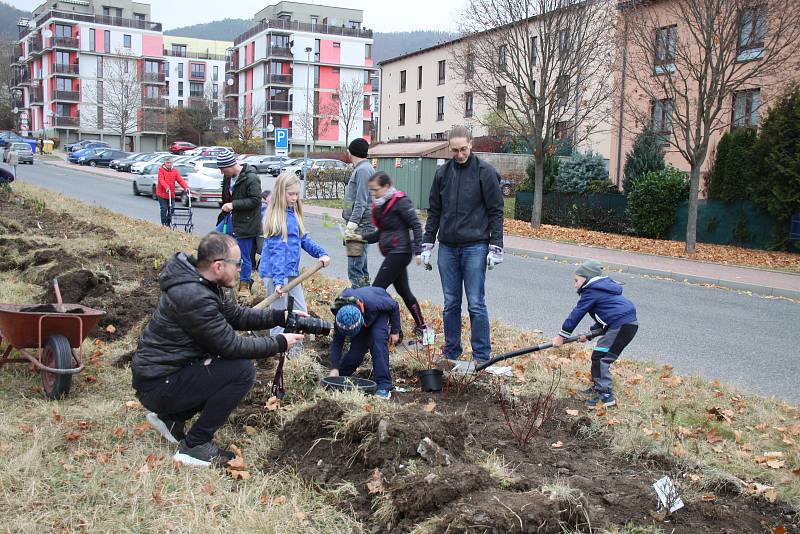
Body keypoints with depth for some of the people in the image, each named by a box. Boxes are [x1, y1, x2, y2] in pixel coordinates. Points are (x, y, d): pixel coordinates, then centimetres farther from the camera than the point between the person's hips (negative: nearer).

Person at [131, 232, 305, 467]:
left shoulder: (198, 280, 2)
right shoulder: (194, 297, -27)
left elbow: (235, 314, 11)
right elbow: (231, 345, -22)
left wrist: (280, 317, 2)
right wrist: (280, 343, -12)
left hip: (162, 368, 10)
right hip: (157, 385, -10)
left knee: (234, 363, 15)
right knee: (243, 371, -18)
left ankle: (171, 417, 18)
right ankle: (195, 446, -8)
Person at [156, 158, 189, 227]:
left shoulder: (175, 171, 6)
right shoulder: (161, 170, -6)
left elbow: (180, 180, -1)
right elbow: (161, 180, -19)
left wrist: (186, 187, -17)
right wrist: (166, 187, -37)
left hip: (171, 194, 4)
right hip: (162, 194, -4)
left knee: (171, 210, 6)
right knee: (164, 209, -5)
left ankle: (168, 224, 17)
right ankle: (163, 224, 1)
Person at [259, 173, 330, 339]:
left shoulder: (294, 213, 8)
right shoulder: (275, 216, -16)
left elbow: (303, 238, 15)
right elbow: (276, 251, -22)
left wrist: (321, 253, 0)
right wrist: (278, 281, -27)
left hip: (292, 272, 9)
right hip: (275, 273, -9)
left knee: (301, 313, 16)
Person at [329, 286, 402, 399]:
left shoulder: (373, 302, -45)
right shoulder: (340, 316, -32)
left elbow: (394, 306, -24)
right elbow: (337, 342, -20)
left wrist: (395, 331, -16)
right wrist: (334, 368, -26)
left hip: (381, 312, -3)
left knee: (378, 341, -26)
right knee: (356, 350, -10)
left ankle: (384, 386, -25)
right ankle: (338, 377, 16)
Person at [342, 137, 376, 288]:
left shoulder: (363, 170, -13)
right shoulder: (360, 169, 18)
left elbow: (361, 202, -20)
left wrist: (352, 224, -22)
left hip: (361, 225, -11)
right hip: (359, 226, 11)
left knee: (355, 268, -12)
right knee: (361, 266, 16)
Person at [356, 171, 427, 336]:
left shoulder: (401, 202, -12)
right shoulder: (382, 205, 14)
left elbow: (416, 226, -14)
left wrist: (418, 251, -20)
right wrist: (363, 238, 4)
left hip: (399, 253, -9)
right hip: (392, 254, 9)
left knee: (377, 289, -10)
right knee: (404, 291, 15)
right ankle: (420, 326, 25)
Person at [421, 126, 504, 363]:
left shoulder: (485, 172, -3)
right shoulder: (442, 173, 9)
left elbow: (496, 211, -3)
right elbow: (434, 212, 14)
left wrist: (495, 247, -9)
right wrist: (427, 245, 9)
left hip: (475, 247, -4)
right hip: (447, 247, 4)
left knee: (476, 304, -2)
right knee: (451, 304, 10)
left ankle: (482, 356, 7)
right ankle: (451, 353, 20)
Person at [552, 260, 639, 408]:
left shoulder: (591, 292, -6)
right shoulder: (602, 288, 24)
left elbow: (577, 314, -5)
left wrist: (562, 335, 0)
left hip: (621, 326, -10)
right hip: (628, 324, 10)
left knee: (600, 357, -10)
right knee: (599, 356, 19)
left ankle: (606, 395, -11)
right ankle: (597, 387, 32)